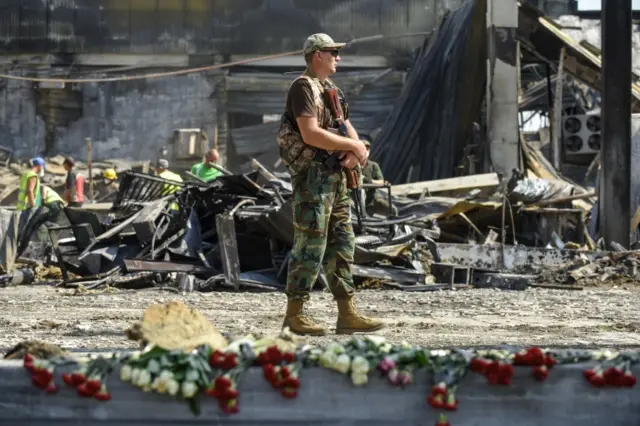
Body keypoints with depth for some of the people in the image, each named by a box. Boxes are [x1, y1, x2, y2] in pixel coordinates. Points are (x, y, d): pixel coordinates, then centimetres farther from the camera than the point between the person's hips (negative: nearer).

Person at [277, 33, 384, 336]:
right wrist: (352, 145, -14)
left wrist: (354, 150, -6)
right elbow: (311, 134, -21)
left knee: (342, 243, 9)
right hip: (312, 174, -10)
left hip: (335, 175, 10)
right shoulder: (303, 87, -11)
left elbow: (348, 128, 17)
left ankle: (347, 313, 11)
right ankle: (295, 315, -3)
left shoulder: (330, 89, 18)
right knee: (311, 245, -8)